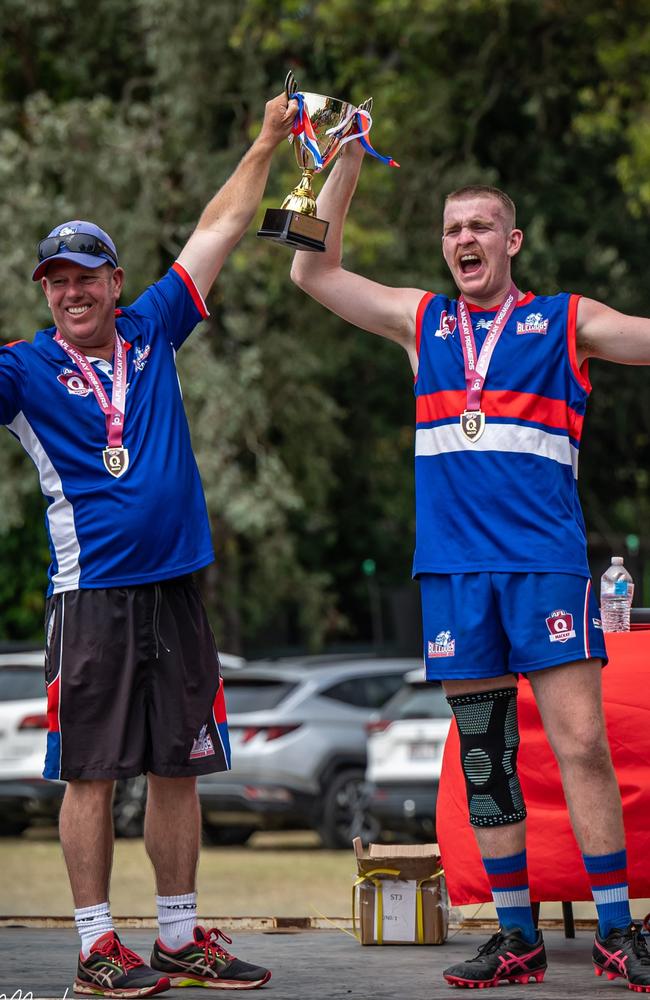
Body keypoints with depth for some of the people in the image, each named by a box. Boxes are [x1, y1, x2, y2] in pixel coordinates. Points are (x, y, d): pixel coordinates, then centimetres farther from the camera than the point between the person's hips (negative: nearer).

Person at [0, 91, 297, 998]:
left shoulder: (150, 332, 11)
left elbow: (219, 229, 17)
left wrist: (267, 143, 21)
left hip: (176, 588, 4)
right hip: (91, 596, -4)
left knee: (178, 769, 8)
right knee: (92, 774, -2)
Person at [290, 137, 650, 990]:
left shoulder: (564, 320, 9)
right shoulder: (421, 320, 16)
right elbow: (314, 271, 15)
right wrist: (346, 162, 9)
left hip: (545, 560, -3)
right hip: (453, 566, 3)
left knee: (581, 741, -9)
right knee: (484, 755, 5)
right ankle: (516, 936, 12)